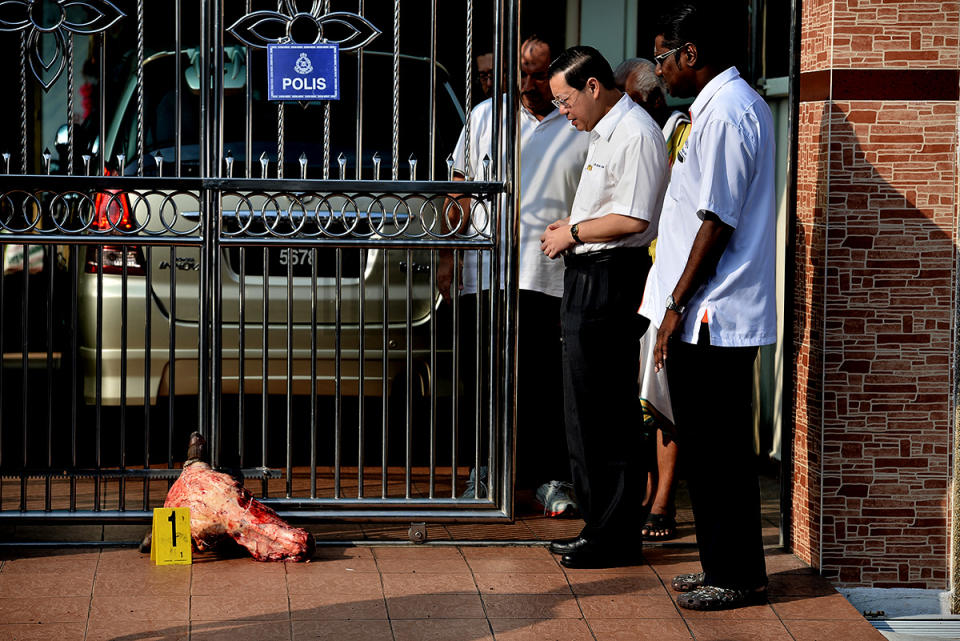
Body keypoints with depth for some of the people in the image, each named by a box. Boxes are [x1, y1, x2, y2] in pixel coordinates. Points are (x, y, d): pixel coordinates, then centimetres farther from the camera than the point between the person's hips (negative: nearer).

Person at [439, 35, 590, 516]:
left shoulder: (583, 129, 4)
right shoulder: (485, 116, 11)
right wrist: (448, 255, 10)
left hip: (551, 276, -2)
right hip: (483, 272, 2)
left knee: (548, 384, -3)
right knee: (483, 377, 6)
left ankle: (552, 477, 7)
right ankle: (487, 468, 20)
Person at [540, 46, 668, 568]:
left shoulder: (636, 134, -15)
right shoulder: (605, 132, 19)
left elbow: (632, 218, -22)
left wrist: (573, 233, -12)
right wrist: (574, 227, 12)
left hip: (609, 283, -11)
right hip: (588, 280, 11)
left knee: (601, 413, -6)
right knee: (589, 412, 13)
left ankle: (612, 536, -1)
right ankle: (601, 525, 19)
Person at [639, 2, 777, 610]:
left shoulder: (723, 115, -17)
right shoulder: (744, 104, 16)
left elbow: (716, 223, -20)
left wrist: (677, 306, -16)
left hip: (710, 316, -10)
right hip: (724, 314, 10)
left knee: (716, 450, -3)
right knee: (712, 446, 15)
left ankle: (736, 576, 5)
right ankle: (726, 567, 22)